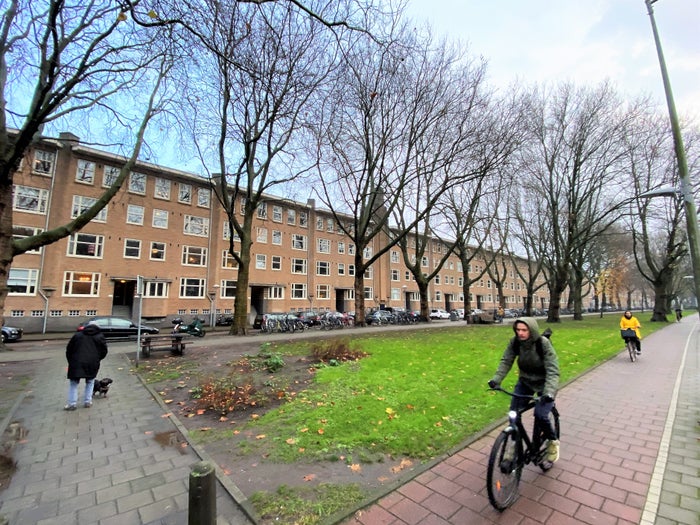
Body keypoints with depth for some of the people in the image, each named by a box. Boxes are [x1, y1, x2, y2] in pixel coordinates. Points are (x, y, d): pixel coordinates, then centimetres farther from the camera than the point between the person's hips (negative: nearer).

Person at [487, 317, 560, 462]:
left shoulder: (543, 343, -27)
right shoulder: (515, 342, -17)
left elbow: (553, 371, -30)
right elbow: (506, 361, -14)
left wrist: (549, 392, -44)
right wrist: (496, 379, -28)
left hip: (544, 383, -3)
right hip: (525, 381, 3)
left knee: (540, 415, -17)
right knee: (514, 413, -5)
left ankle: (553, 441, 16)